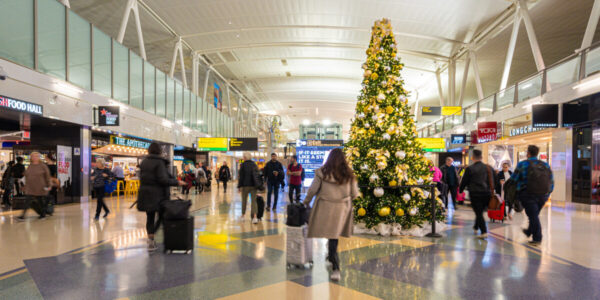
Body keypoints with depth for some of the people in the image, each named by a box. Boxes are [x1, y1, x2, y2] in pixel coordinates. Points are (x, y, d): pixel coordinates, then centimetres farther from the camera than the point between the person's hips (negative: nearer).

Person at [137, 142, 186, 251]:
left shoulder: (143, 162, 9)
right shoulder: (159, 162, -12)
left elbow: (141, 177, 14)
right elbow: (163, 179, -18)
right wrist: (177, 182, -10)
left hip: (145, 193, 6)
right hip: (158, 194, -6)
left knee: (150, 217, 11)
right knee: (161, 216, 6)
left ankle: (151, 239, 12)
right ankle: (151, 238, -6)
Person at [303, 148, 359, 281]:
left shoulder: (322, 172, -8)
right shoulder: (349, 174, -1)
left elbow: (313, 190, -3)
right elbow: (354, 194, 5)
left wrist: (306, 201, 13)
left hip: (325, 207, -3)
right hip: (342, 208, 3)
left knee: (331, 236, 1)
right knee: (334, 236, 18)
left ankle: (336, 268, -7)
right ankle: (331, 257, 37)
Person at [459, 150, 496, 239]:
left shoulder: (470, 169, -9)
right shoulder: (489, 168, 7)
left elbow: (464, 181, -2)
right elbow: (494, 180, 16)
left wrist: (461, 190, 12)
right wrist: (491, 190, 26)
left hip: (475, 194, -5)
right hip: (487, 193, 5)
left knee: (478, 213, -1)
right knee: (480, 212, 20)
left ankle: (484, 232, -8)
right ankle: (476, 227, 35)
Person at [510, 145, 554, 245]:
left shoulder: (522, 164, -5)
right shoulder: (545, 165, 9)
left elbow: (513, 180, -5)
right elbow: (551, 182, 11)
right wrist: (546, 194, 19)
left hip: (528, 195, -5)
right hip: (543, 196, 5)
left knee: (533, 216, 0)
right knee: (534, 215, 21)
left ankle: (537, 238, 0)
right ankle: (529, 232, 39)